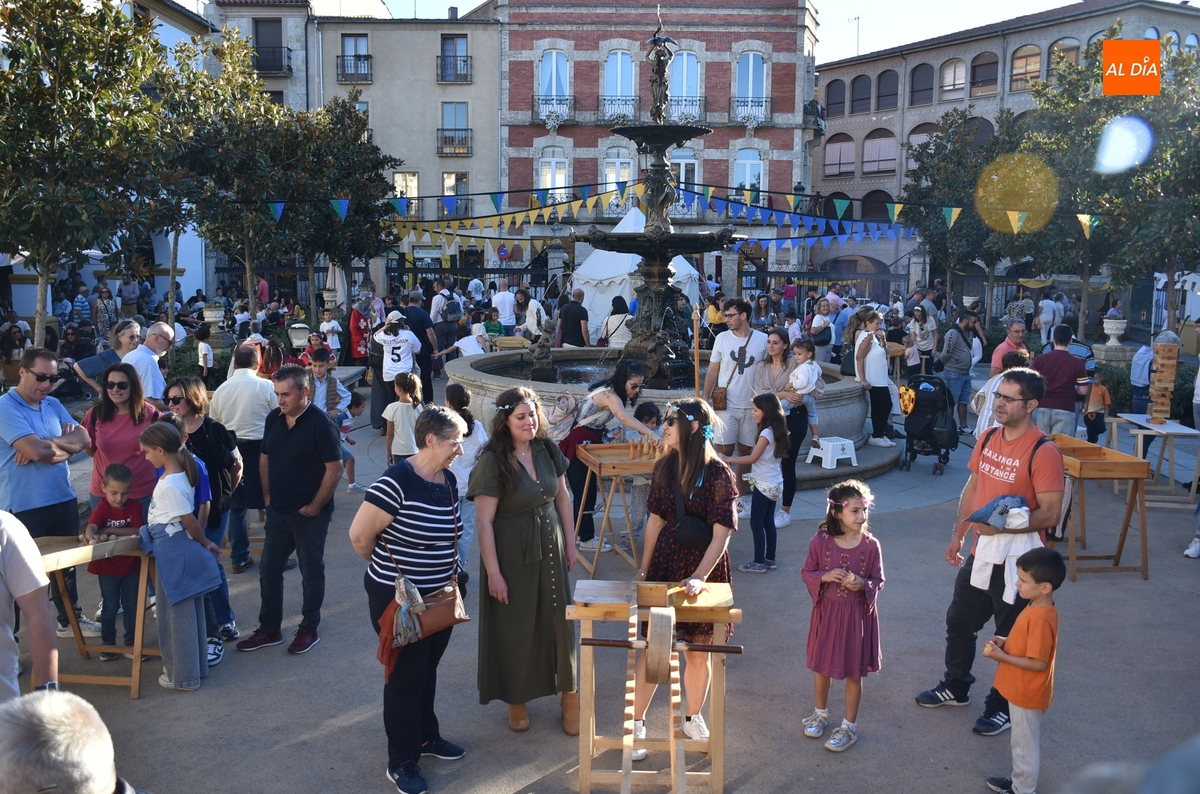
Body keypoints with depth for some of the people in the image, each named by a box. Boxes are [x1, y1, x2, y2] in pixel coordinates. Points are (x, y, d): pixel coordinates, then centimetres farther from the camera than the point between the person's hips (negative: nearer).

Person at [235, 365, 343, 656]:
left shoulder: (320, 424, -17)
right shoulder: (274, 419, 2)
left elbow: (335, 469, -16)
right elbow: (265, 458, 14)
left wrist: (315, 507, -14)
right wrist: (267, 495, 7)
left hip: (309, 513, -6)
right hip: (278, 511, 6)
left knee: (311, 572, 9)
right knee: (269, 571, 13)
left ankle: (309, 630, 23)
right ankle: (269, 629, 28)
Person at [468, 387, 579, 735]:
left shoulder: (547, 450, -1)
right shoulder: (493, 461, -17)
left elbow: (563, 497, 10)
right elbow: (483, 521, -17)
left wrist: (570, 543, 8)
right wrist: (493, 572, -17)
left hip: (550, 549, 4)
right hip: (512, 553, -4)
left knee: (559, 621, 9)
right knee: (515, 628, 10)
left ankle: (570, 697, 24)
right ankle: (517, 700, 30)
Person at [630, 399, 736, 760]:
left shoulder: (718, 474, -14)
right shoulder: (664, 467, 0)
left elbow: (722, 533, -18)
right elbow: (656, 520, 7)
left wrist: (699, 576, -26)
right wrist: (643, 569, 8)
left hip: (704, 569, -3)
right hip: (665, 565, 3)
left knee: (698, 652, 10)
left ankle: (692, 718, 33)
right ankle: (636, 723, 17)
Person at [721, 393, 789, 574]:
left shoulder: (766, 433, -19)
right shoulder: (775, 430, 7)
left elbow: (752, 458, -19)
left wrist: (727, 459, -14)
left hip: (764, 484, -9)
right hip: (774, 483, 9)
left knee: (756, 523, -1)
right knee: (768, 521, 15)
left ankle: (759, 563, 4)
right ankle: (770, 559, 22)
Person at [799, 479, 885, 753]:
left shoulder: (871, 545, -11)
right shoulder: (820, 541, -11)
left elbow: (878, 581, -3)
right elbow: (807, 572, -1)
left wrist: (863, 584, -23)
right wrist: (824, 577, -20)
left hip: (858, 614, -1)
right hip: (827, 612, 1)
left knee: (854, 672, 10)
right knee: (822, 666, 17)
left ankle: (849, 726, 26)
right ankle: (821, 713, 41)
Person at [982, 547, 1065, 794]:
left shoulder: (1040, 618, -30)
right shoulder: (1037, 608, 0)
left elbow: (1038, 663, -28)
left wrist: (1001, 656, -24)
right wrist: (1005, 642, 0)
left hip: (1027, 694, -10)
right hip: (1022, 690, 10)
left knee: (1025, 744, 9)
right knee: (1022, 741, 24)